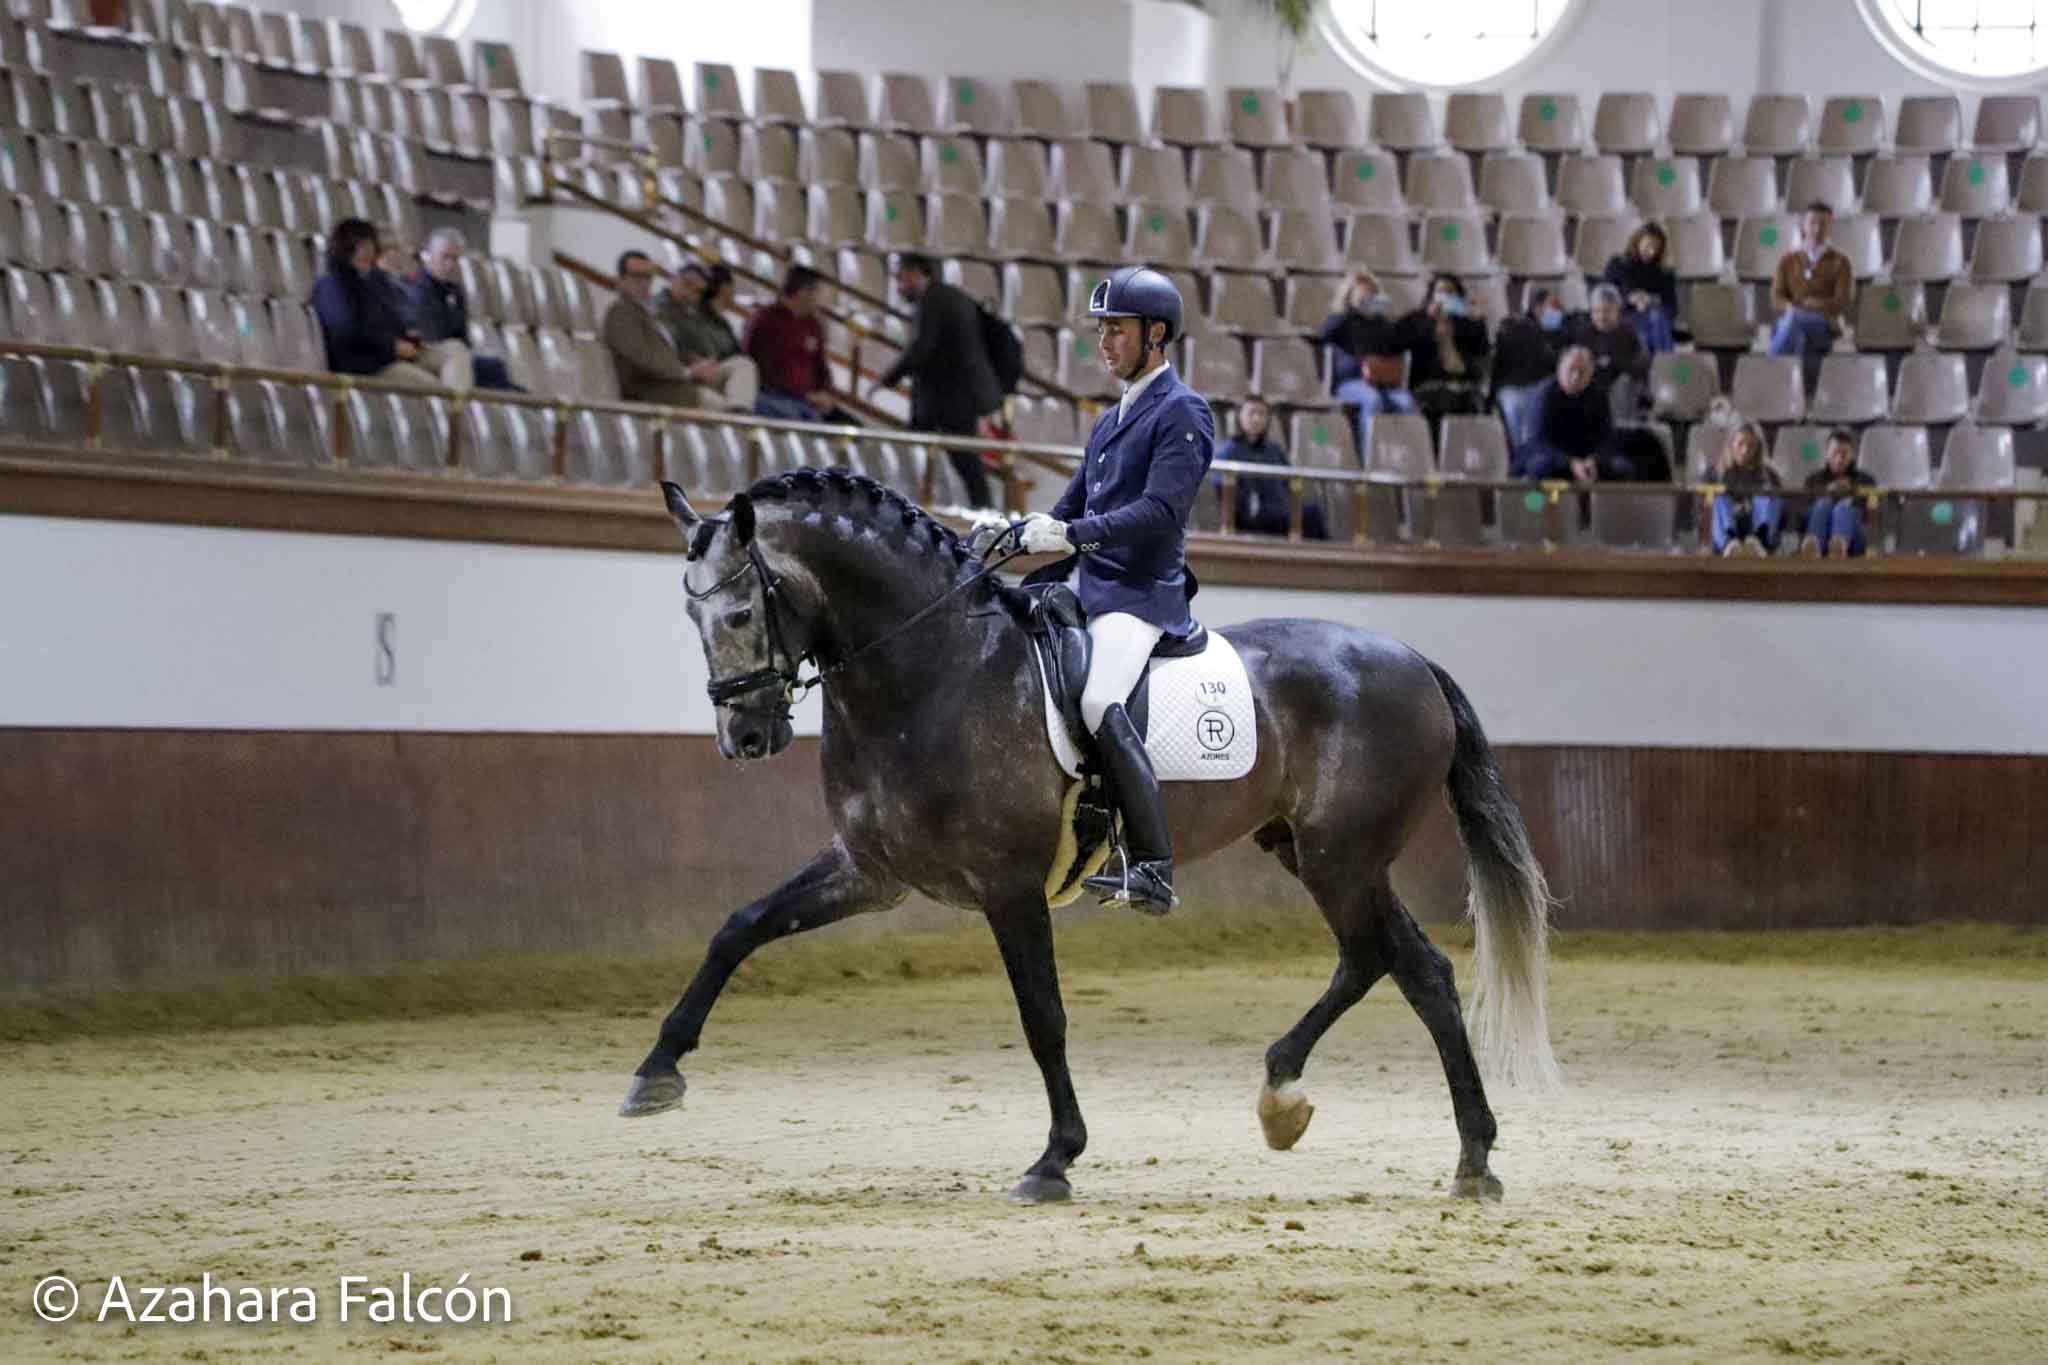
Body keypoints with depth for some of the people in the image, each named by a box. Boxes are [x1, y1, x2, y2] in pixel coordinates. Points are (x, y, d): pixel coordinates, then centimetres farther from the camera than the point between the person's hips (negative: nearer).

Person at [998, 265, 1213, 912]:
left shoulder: (1182, 413, -7)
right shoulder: (1111, 420, 23)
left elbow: (1160, 511, -20)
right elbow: (1072, 509, 26)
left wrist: (1073, 534, -28)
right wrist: (1014, 532, 8)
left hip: (1140, 594, -10)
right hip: (1080, 582, 10)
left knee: (1100, 704, -30)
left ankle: (1153, 868, -32)